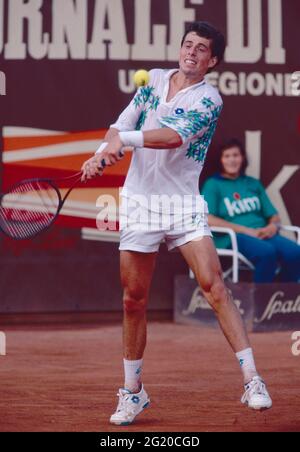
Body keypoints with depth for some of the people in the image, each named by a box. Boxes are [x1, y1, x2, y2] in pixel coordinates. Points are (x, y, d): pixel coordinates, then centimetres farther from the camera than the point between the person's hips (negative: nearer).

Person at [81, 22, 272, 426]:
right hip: (139, 203, 4)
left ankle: (252, 379, -13)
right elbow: (122, 125, 5)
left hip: (183, 204, -3)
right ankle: (133, 392, 18)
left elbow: (175, 137, -22)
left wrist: (123, 139, -23)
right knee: (134, 300, 5)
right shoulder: (153, 80, 10)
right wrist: (102, 154, -13)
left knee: (214, 287, -16)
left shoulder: (209, 100, -6)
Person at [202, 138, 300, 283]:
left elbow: (274, 215, 21)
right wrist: (245, 230, -13)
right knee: (267, 252, -37)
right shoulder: (213, 184, 7)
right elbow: (208, 219, -8)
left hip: (262, 235, 5)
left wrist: (273, 226, -5)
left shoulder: (254, 183, 23)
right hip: (231, 237, -5)